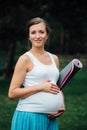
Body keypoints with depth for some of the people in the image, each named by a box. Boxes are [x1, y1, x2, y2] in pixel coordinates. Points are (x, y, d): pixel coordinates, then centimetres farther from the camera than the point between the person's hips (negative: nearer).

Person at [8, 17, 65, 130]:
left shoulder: (54, 58, 13)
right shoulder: (25, 59, -4)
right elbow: (12, 93, -9)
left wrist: (62, 105, 7)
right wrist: (41, 87, -15)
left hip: (51, 119, 6)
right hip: (30, 116, -5)